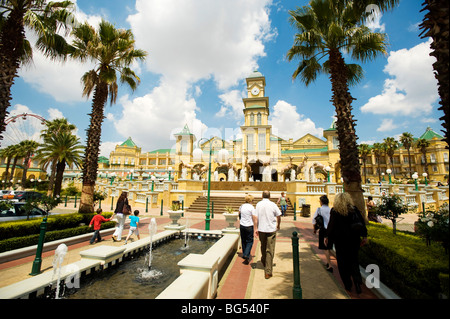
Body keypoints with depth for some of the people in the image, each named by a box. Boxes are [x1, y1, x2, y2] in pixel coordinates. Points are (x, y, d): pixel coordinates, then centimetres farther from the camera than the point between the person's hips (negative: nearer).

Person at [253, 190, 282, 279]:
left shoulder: (258, 204, -5)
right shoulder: (273, 204, -7)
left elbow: (255, 217, -8)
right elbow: (279, 216, 1)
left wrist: (256, 229, -2)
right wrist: (278, 225, 18)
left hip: (261, 229, 2)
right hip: (271, 229, -2)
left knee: (263, 247, 24)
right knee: (270, 250, 3)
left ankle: (263, 261, 48)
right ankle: (268, 271, 4)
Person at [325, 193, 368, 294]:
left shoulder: (334, 211, -10)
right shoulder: (354, 209, -1)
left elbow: (331, 225, -10)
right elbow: (361, 222, -5)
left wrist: (327, 237, 0)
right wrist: (364, 236, 2)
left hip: (340, 240, -3)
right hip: (354, 239, 3)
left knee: (343, 262, 11)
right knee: (353, 260, 17)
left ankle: (347, 285, 17)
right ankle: (357, 281, 1)